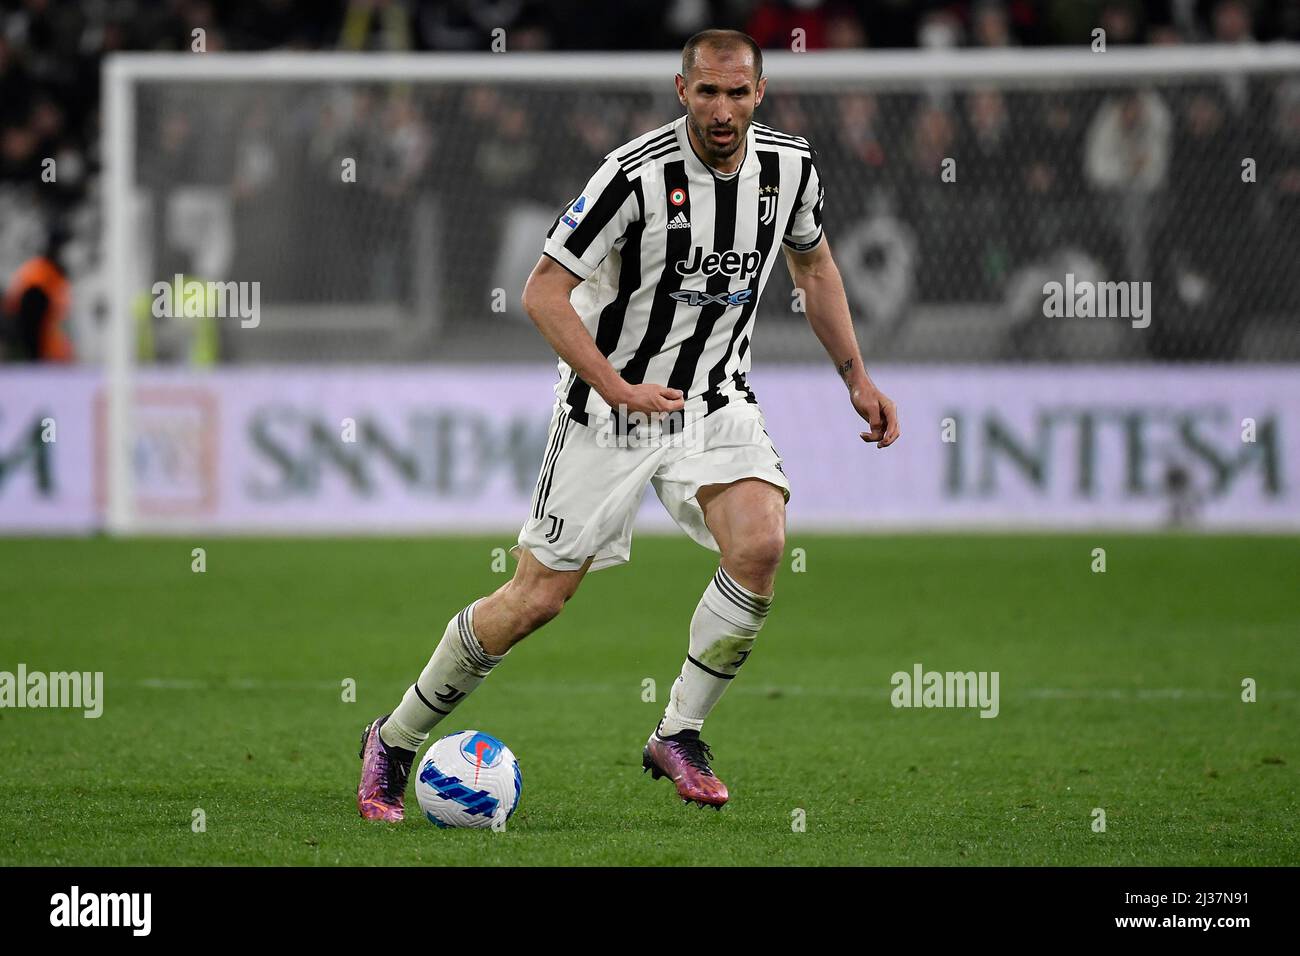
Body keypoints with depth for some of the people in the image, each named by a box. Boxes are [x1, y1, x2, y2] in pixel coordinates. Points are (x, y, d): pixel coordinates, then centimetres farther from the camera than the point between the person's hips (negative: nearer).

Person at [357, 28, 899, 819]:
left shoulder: (790, 166, -5)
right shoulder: (638, 175, -22)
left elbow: (813, 263, 16)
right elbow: (543, 292, -18)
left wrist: (857, 376, 11)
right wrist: (617, 389, -28)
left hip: (716, 399, 4)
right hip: (608, 410, -4)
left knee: (760, 546, -23)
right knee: (538, 598, -3)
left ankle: (679, 735, -5)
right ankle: (394, 741, 16)